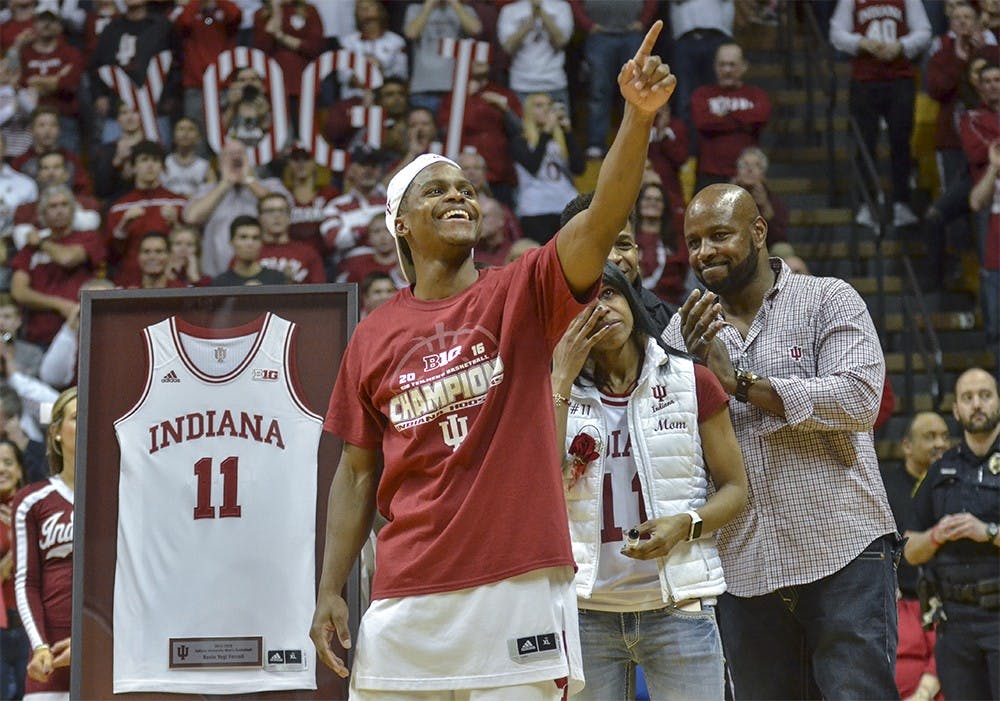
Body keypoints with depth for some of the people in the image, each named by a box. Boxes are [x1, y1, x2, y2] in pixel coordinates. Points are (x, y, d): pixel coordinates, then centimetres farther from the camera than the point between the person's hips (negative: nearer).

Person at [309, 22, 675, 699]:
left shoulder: (522, 294, 3)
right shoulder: (373, 337, 10)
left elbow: (602, 221, -14)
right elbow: (357, 473, 13)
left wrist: (638, 117, -29)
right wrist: (330, 591, 6)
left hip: (520, 584, -2)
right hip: (406, 594, 2)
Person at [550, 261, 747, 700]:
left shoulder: (691, 381, 4)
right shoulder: (560, 394, 10)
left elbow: (735, 488, 7)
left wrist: (685, 525, -13)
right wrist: (562, 378, -7)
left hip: (678, 606, -1)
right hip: (585, 608, 2)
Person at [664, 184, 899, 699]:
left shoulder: (827, 300, 2)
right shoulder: (684, 329, 12)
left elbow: (859, 399, -14)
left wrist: (741, 381, -12)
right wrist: (693, 369, -10)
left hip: (842, 553, -4)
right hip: (744, 569, 4)